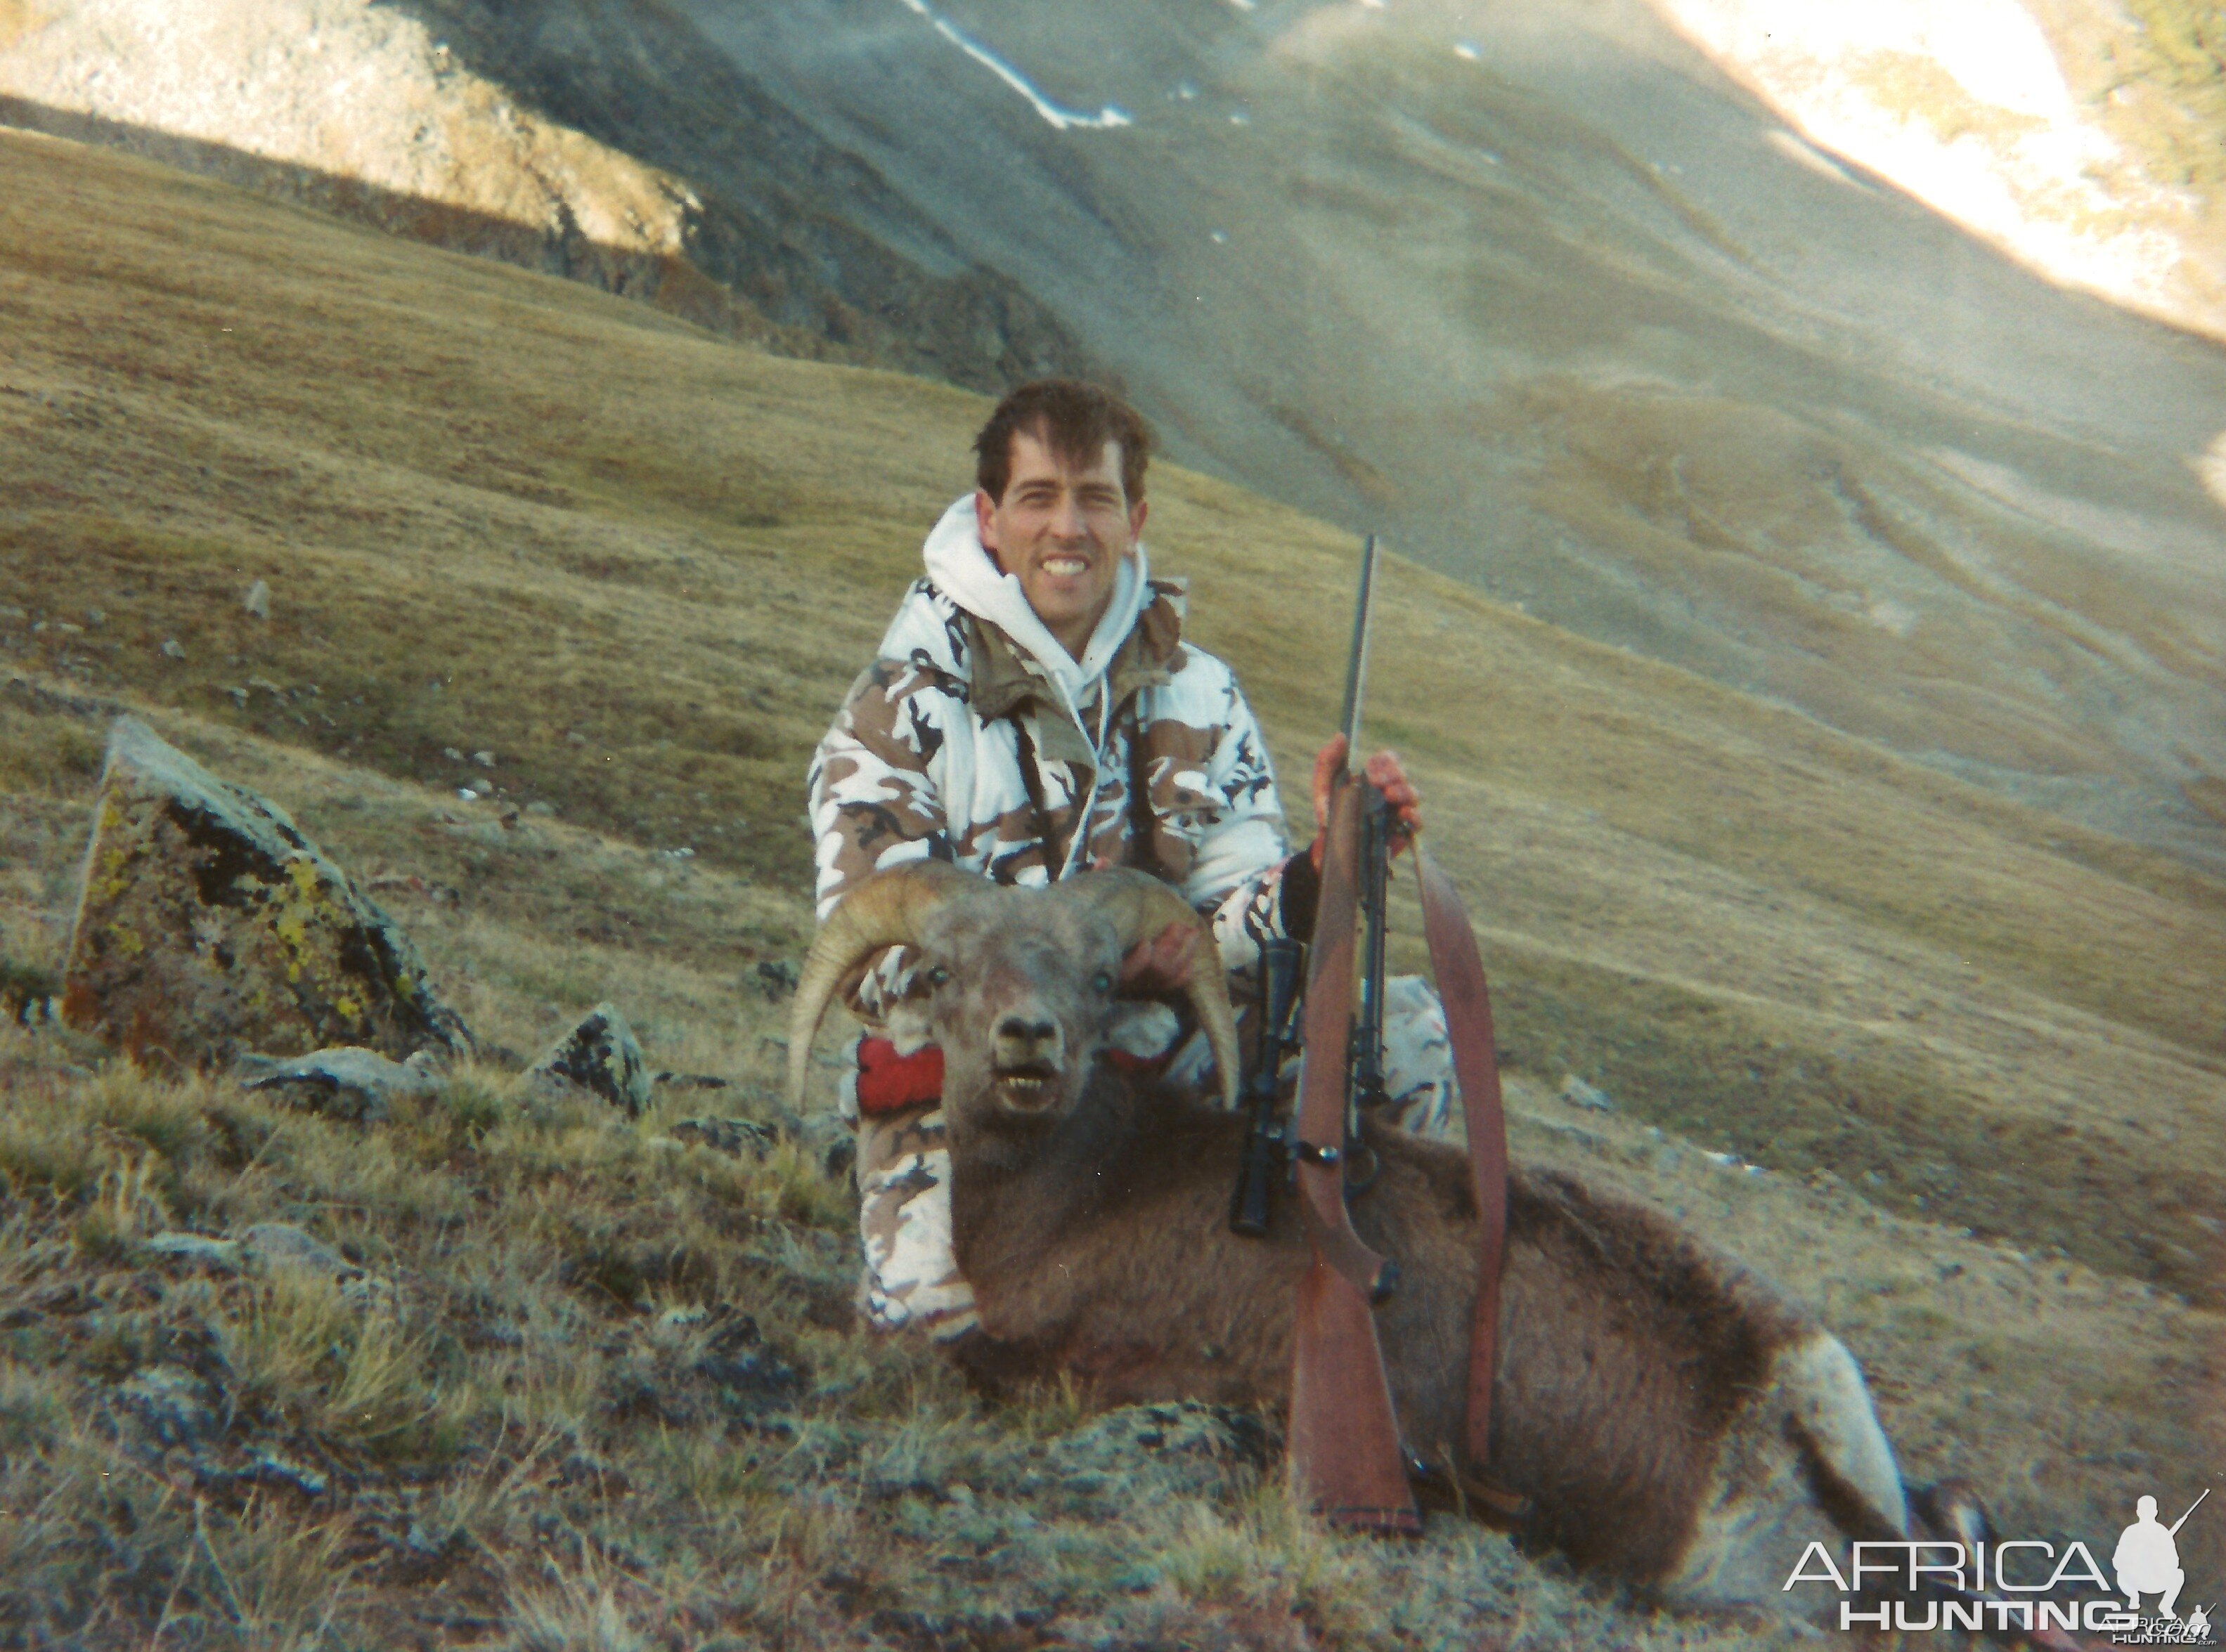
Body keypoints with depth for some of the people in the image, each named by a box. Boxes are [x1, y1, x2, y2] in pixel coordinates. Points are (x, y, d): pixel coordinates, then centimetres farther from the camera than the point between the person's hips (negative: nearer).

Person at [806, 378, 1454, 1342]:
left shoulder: (1198, 700, 5)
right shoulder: (904, 711, -7)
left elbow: (1235, 930, -2)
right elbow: (873, 963, -16)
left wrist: (1328, 867, -25)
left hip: (1164, 1062, 4)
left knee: (1406, 1028, -15)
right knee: (946, 1294, -32)